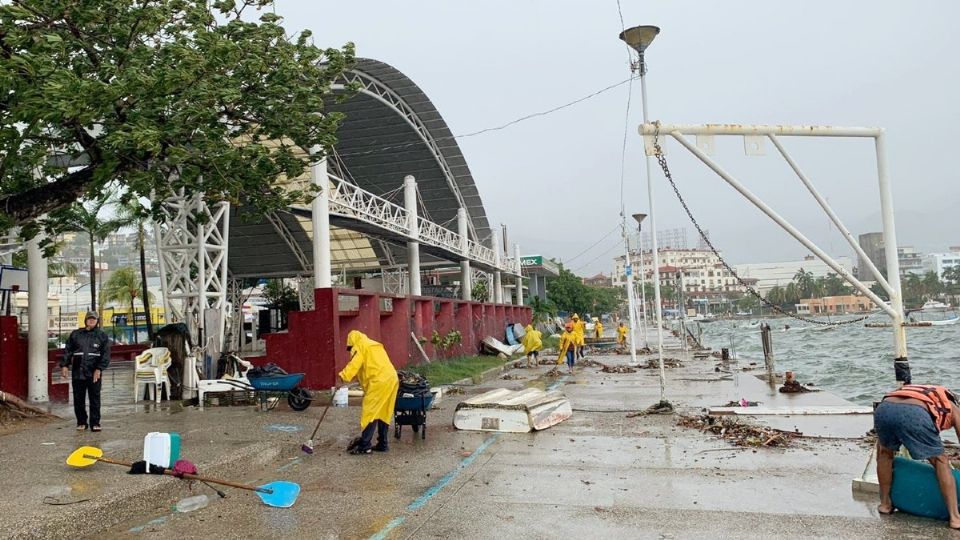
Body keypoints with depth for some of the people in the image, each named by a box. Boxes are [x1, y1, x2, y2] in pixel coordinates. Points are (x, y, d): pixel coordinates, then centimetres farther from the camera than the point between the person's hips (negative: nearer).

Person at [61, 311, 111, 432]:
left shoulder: (102, 336, 4)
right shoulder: (75, 334, 10)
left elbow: (105, 355, -1)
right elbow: (67, 351, 11)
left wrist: (99, 369, -11)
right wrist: (64, 365, 0)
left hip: (94, 373, -2)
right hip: (78, 372, 2)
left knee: (95, 399, 0)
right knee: (78, 399, 7)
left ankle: (95, 423, 6)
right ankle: (81, 422, 18)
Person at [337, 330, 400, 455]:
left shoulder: (359, 347, 5)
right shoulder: (376, 345, 30)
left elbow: (353, 365, -11)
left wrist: (342, 377, -14)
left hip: (379, 382, -8)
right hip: (392, 379, 8)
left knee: (369, 413, -5)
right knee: (384, 413, 13)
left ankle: (365, 445, -5)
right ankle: (382, 444, 16)